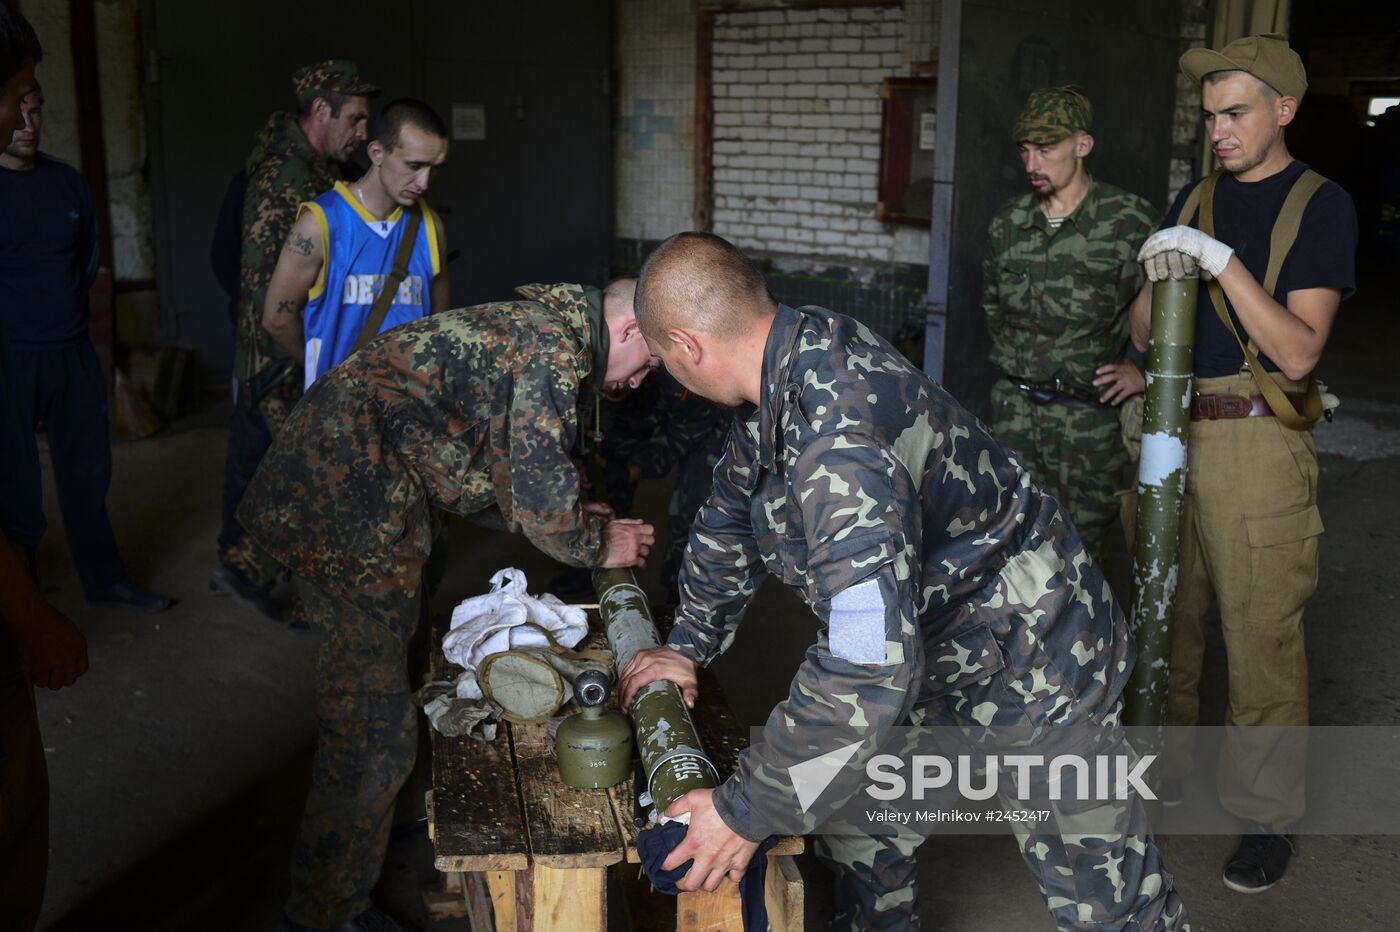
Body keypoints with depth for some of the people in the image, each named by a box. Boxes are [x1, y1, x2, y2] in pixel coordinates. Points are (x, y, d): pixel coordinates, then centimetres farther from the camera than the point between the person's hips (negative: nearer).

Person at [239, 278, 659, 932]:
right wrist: (598, 546, 2)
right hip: (347, 511, -11)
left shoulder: (528, 325, 19)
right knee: (373, 729, -4)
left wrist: (568, 518, 20)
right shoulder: (556, 345, -13)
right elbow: (541, 498, -18)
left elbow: (478, 474, 25)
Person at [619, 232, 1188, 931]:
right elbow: (732, 516, 10)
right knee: (860, 832, 19)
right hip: (932, 650, 9)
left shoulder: (837, 442, -37)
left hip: (1035, 670, -9)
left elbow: (869, 667, -42)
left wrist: (745, 810, -32)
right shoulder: (796, 353, -7)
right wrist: (689, 645, 13)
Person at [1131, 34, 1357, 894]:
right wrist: (1158, 281, -9)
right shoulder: (1195, 201, 12)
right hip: (1169, 432, 5)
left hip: (1256, 443, -5)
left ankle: (1271, 814, 13)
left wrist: (1223, 262, -21)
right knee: (1166, 617, 14)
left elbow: (1298, 353, -13)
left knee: (1263, 636, -1)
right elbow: (1144, 335, 12)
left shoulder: (1323, 205, -4)